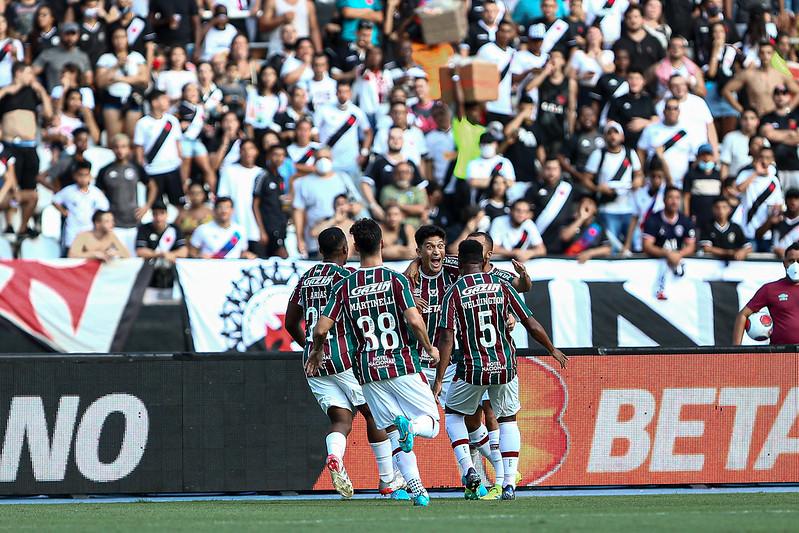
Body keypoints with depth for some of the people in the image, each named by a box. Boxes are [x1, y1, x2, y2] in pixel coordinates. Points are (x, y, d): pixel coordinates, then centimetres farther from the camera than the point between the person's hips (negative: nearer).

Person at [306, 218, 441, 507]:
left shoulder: (344, 287, 2)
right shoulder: (396, 280, -5)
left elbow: (321, 328, -2)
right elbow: (414, 320, -16)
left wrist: (317, 351, 20)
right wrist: (429, 348, 3)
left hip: (368, 370, 2)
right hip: (403, 364, -2)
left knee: (394, 434, 10)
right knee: (431, 424, 7)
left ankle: (415, 485, -9)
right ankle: (410, 426, -27)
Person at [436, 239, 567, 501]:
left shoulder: (454, 293, -4)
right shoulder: (502, 287, 2)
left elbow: (446, 339, -11)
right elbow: (532, 325, 3)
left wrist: (439, 380, -9)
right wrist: (553, 350, 19)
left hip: (472, 369, -2)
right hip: (505, 366, 2)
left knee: (454, 413, 22)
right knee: (508, 420, 19)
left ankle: (467, 468, 2)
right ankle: (509, 484, 7)